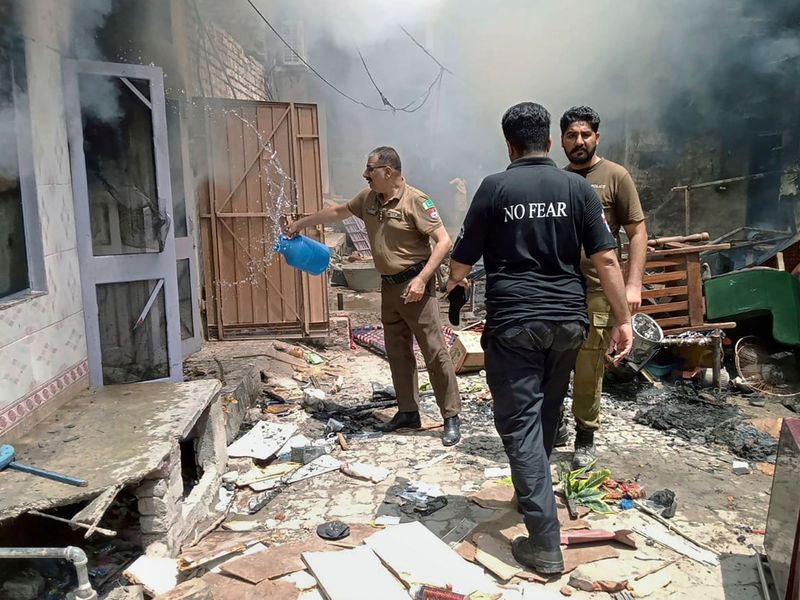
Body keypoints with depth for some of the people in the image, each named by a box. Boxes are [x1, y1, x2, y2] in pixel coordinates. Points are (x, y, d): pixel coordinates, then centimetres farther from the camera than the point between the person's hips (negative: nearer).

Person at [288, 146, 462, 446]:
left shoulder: (415, 201, -14)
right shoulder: (368, 198, 8)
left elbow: (444, 241, -17)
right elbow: (337, 211, 25)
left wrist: (422, 279, -23)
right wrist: (302, 222, 30)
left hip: (414, 286, -8)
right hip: (389, 286, 8)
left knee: (435, 351, -5)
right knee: (397, 352, 13)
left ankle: (452, 417, 4)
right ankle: (408, 412, 25)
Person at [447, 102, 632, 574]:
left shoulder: (495, 188, -4)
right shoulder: (578, 187, 3)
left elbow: (463, 259, 1)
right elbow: (606, 259, -2)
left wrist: (455, 280, 23)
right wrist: (624, 319, 4)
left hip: (513, 323, -4)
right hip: (568, 321, 4)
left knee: (520, 423, 1)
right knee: (547, 414, 22)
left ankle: (545, 544, 0)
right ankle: (533, 493, 42)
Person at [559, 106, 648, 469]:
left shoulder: (615, 176, -1)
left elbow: (637, 233, -2)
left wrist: (633, 284, -12)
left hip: (595, 292, -4)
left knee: (588, 371, 2)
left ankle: (585, 437, 20)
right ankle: (555, 425, 33)